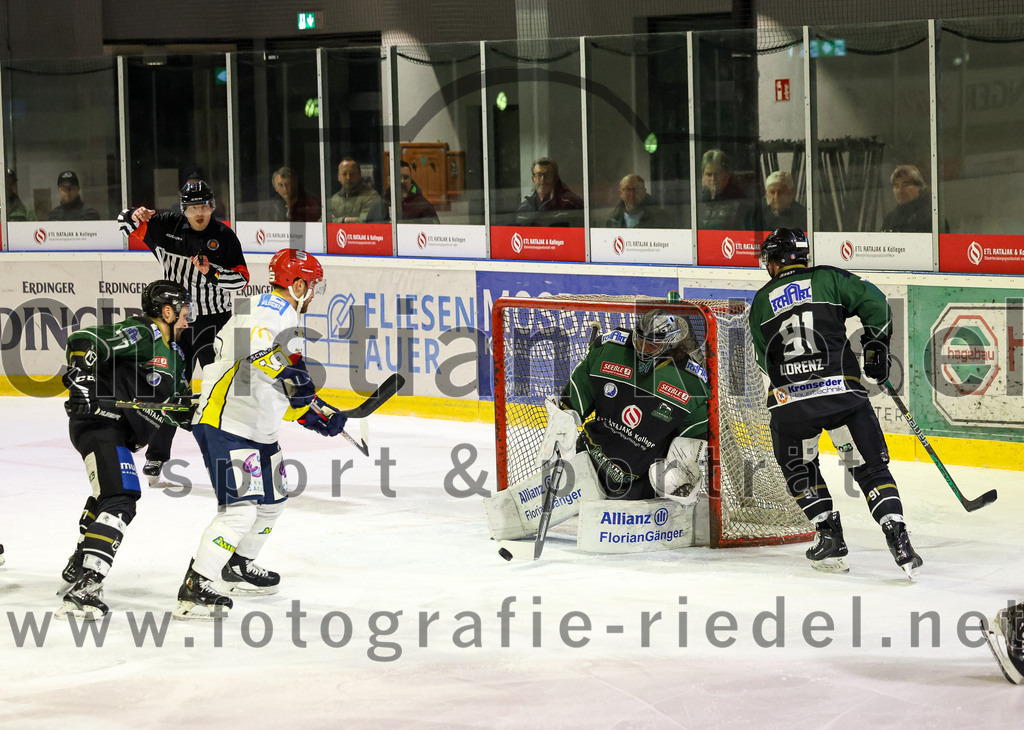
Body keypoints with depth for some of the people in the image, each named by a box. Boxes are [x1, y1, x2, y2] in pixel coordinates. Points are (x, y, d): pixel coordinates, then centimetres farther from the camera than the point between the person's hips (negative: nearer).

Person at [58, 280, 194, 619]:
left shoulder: (172, 352, 19)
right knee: (118, 503, -23)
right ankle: (82, 589, -33)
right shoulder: (141, 333, -11)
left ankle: (76, 570, 48)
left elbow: (181, 411, 20)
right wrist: (82, 383, -31)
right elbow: (83, 341, -21)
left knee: (106, 496, 30)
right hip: (100, 422, -11)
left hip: (122, 433, 11)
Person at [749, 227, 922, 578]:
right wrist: (876, 348, 11)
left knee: (799, 470, 24)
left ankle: (829, 538, 12)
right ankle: (898, 539, -8)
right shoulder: (827, 279, 10)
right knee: (871, 467, 7)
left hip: (788, 401, 1)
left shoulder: (761, 302, 17)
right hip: (842, 389, -1)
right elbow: (874, 302, -1)